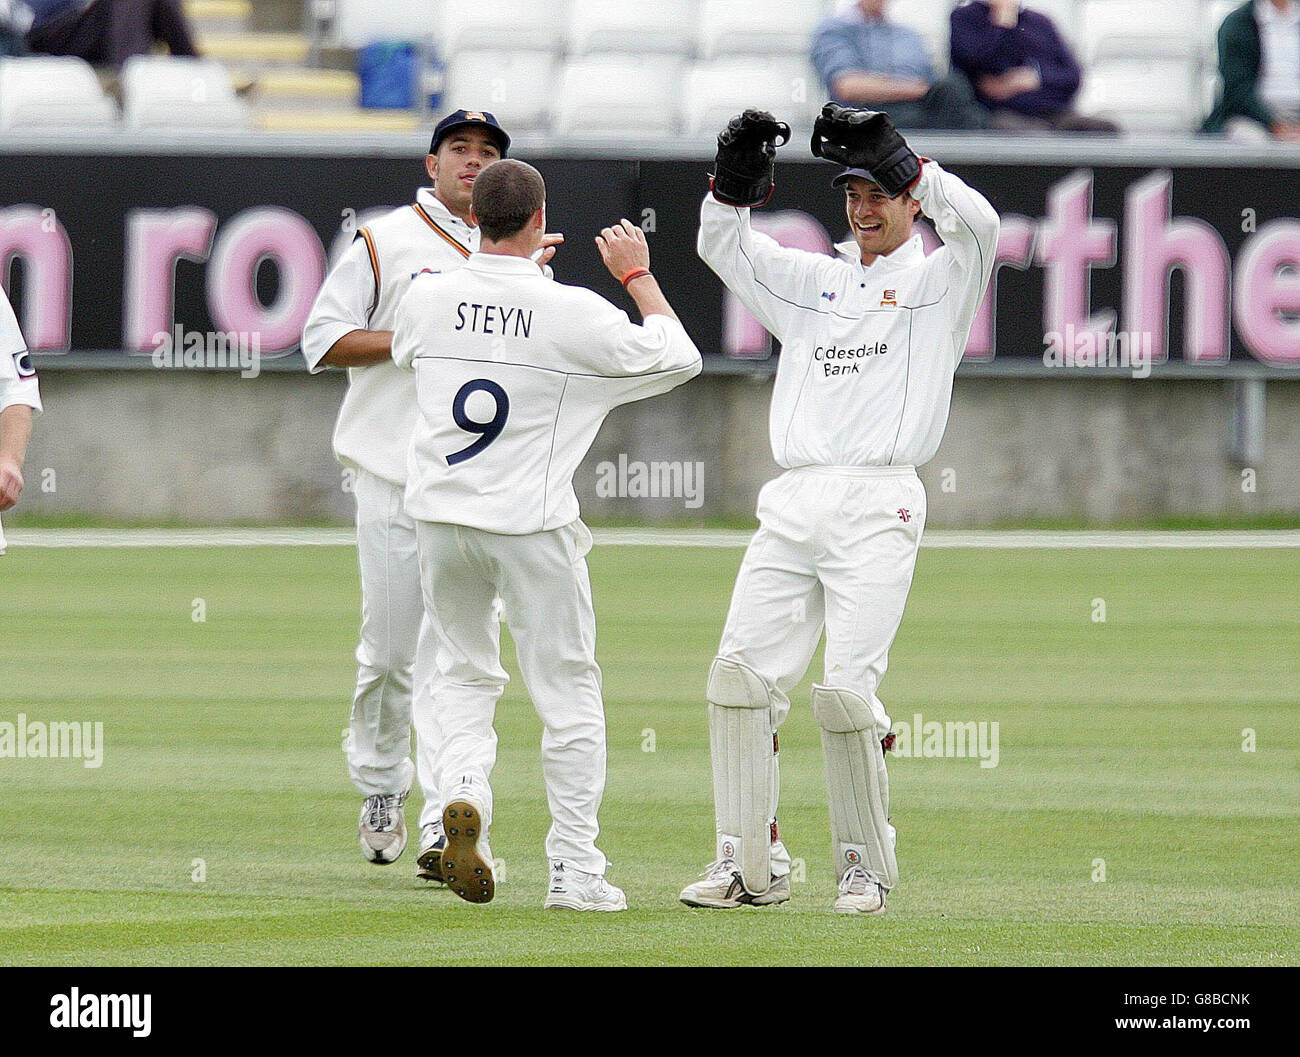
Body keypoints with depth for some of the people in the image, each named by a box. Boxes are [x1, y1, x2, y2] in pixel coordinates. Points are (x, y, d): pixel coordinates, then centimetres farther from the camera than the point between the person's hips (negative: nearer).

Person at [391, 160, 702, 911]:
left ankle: (464, 787, -8)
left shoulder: (427, 299, -2)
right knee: (568, 692, 6)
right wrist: (638, 274, 8)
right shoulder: (573, 314, -14)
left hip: (443, 515, 4)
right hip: (531, 525, -4)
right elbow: (680, 357, -3)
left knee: (467, 672, 20)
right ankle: (575, 870, 5)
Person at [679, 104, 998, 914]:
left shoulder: (939, 280, 7)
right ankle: (751, 864, 0)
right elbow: (723, 245, 17)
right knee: (742, 671, -5)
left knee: (847, 688, -14)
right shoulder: (812, 280, 22)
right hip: (792, 504, 5)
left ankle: (866, 865, 1)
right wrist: (737, 174, 0)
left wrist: (892, 154, -14)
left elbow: (978, 224, -13)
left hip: (878, 505, -5)